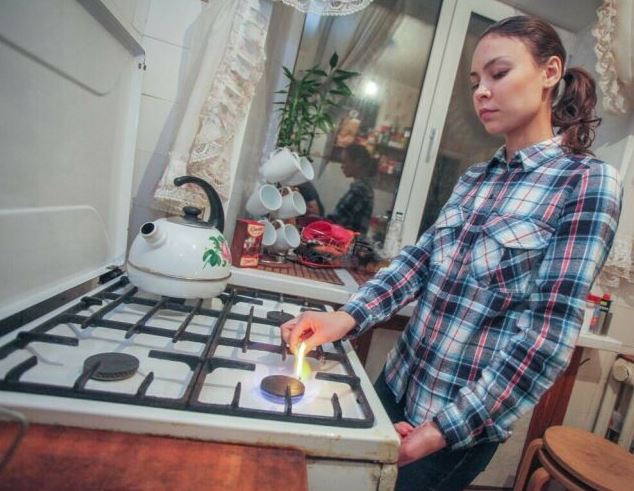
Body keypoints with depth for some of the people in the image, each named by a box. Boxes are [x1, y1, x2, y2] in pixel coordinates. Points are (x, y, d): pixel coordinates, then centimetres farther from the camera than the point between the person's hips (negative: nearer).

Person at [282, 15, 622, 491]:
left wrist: (445, 428, -18)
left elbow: (548, 334, -18)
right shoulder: (475, 177, 6)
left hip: (465, 419, -5)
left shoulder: (588, 181, -12)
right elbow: (419, 258, 0)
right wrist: (347, 317, -15)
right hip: (399, 381, 6)